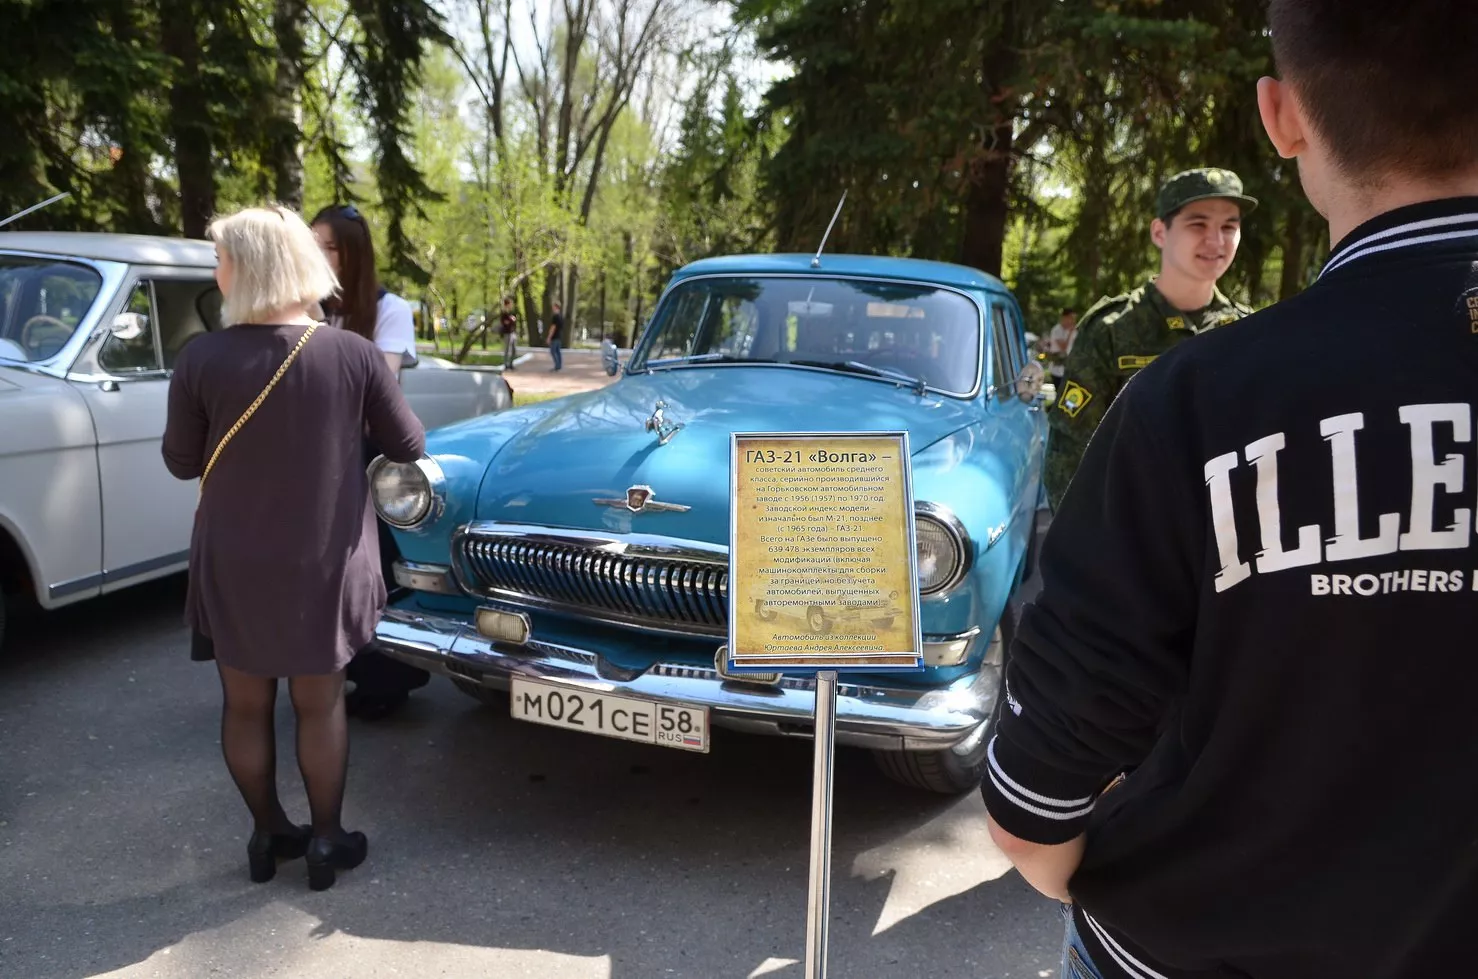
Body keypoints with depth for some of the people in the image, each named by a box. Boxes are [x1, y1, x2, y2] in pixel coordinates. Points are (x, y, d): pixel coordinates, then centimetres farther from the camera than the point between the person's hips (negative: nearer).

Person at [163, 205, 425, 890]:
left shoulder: (202, 360, -14)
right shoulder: (352, 354, -13)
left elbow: (181, 462, -1)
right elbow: (408, 448, -1)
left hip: (233, 566, 0)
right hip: (324, 564, 0)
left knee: (245, 706, 18)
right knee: (320, 705, 16)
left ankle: (267, 835, 34)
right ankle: (326, 842, 27)